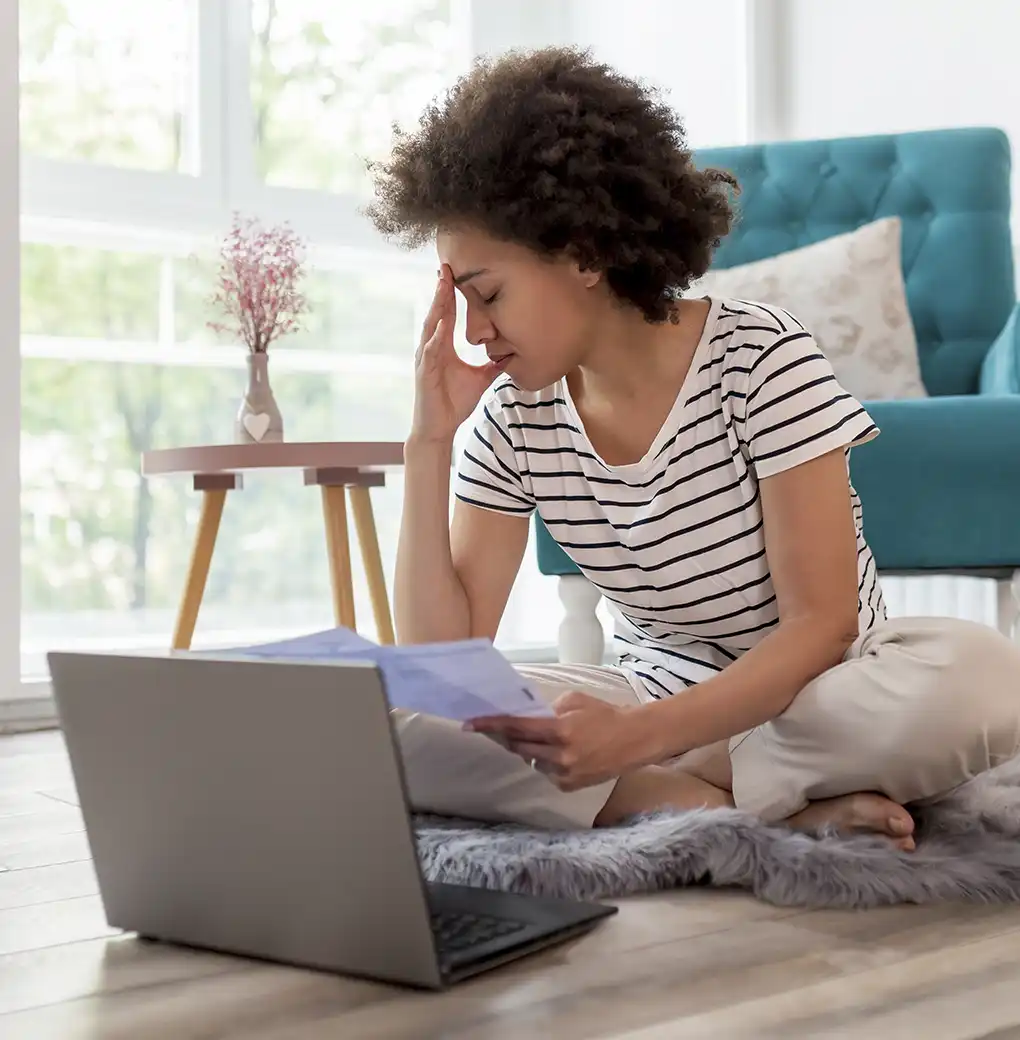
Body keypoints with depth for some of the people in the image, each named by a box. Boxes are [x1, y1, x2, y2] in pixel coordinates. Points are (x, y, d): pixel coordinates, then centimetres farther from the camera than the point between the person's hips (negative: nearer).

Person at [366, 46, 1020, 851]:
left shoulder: (761, 357, -16)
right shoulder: (513, 418, -5)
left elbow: (821, 625, -20)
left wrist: (640, 738, -34)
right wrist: (429, 443, -17)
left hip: (817, 695, -3)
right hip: (656, 707, 4)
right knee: (378, 715, -20)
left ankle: (667, 793, -20)